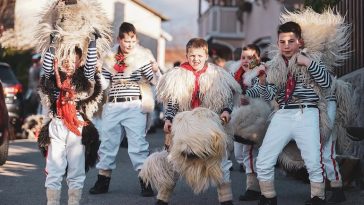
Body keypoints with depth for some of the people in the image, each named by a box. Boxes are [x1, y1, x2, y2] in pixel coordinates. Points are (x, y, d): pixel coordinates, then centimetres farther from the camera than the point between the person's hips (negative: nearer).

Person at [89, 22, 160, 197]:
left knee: (137, 143, -6)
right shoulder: (110, 58, 8)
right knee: (108, 142, 9)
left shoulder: (142, 57, -2)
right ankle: (103, 181, 19)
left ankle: (145, 182, -1)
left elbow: (154, 80, -4)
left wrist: (156, 71, -22)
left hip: (134, 106, -4)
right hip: (112, 106, 4)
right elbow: (104, 83, 11)